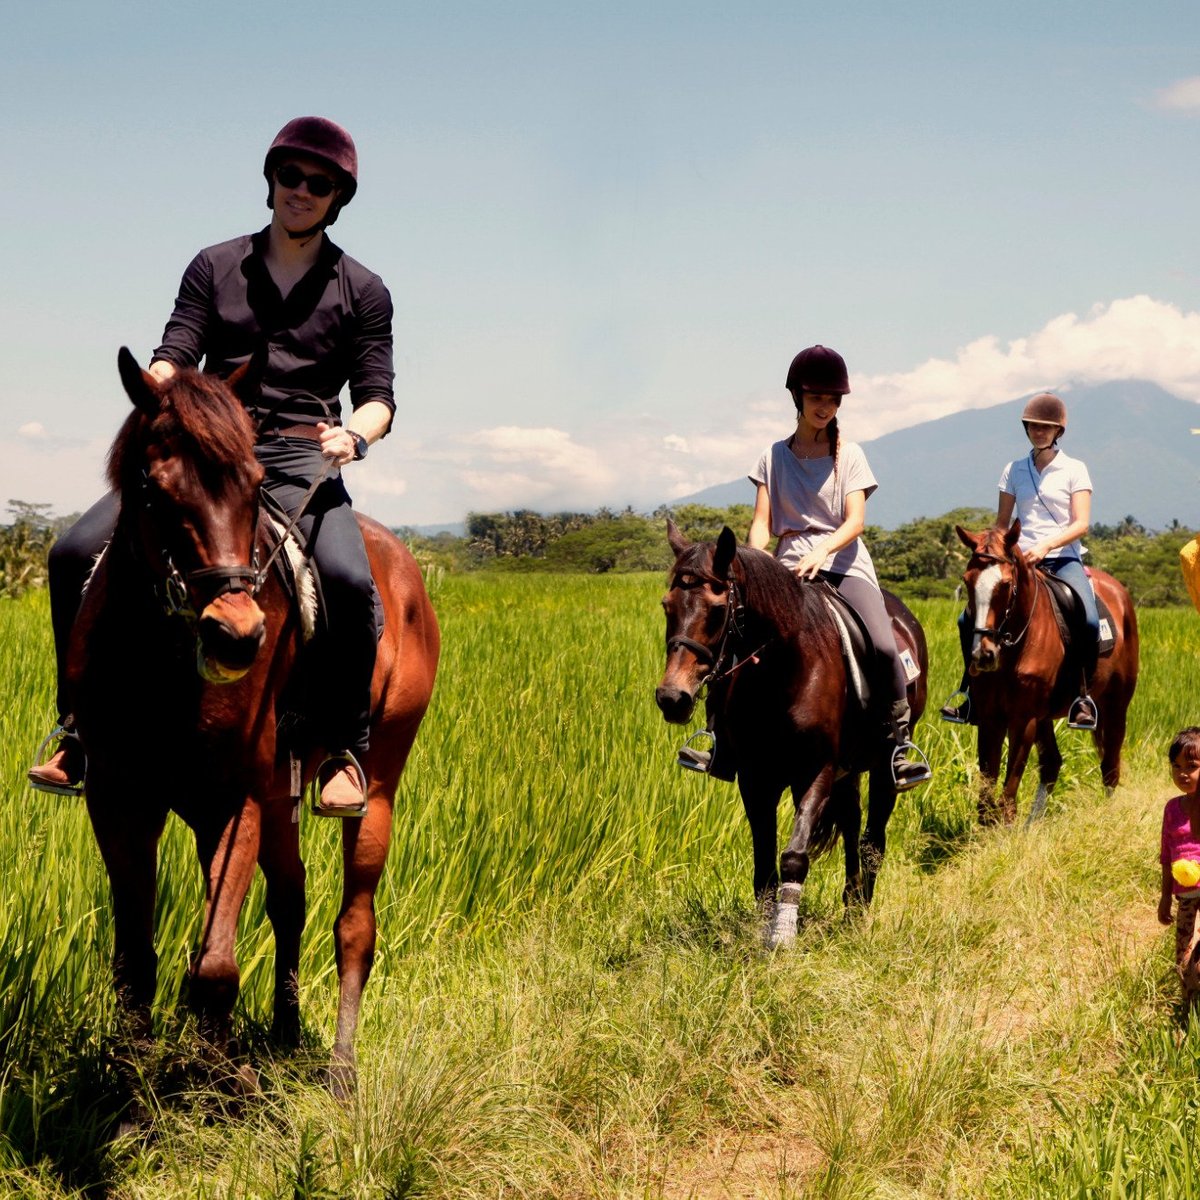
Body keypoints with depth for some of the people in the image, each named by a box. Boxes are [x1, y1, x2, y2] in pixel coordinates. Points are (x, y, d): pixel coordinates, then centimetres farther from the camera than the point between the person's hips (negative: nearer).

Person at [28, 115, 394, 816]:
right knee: (77, 553, -17)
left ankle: (347, 750, -17)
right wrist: (155, 390, -18)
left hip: (302, 463, -2)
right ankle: (80, 732, -3)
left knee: (348, 579, -34)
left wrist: (354, 431, -19)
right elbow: (176, 355, 7)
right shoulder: (214, 268, 15)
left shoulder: (363, 292, 11)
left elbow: (378, 394, 5)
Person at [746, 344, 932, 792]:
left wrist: (822, 552, -24)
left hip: (845, 564, -1)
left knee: (883, 645, -26)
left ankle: (900, 744, -13)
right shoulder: (775, 457, 11)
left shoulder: (850, 455, 7)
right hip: (790, 566, 1)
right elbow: (761, 523, 5)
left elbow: (856, 521, -5)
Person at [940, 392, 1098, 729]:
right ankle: (970, 687, 4)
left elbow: (1081, 524, -6)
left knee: (1089, 621, -30)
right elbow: (1001, 524, 16)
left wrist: (1046, 545, -22)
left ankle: (1084, 695, -14)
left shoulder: (1074, 470, 4)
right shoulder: (1014, 470, 14)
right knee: (968, 618, -14)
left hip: (1064, 558, -3)